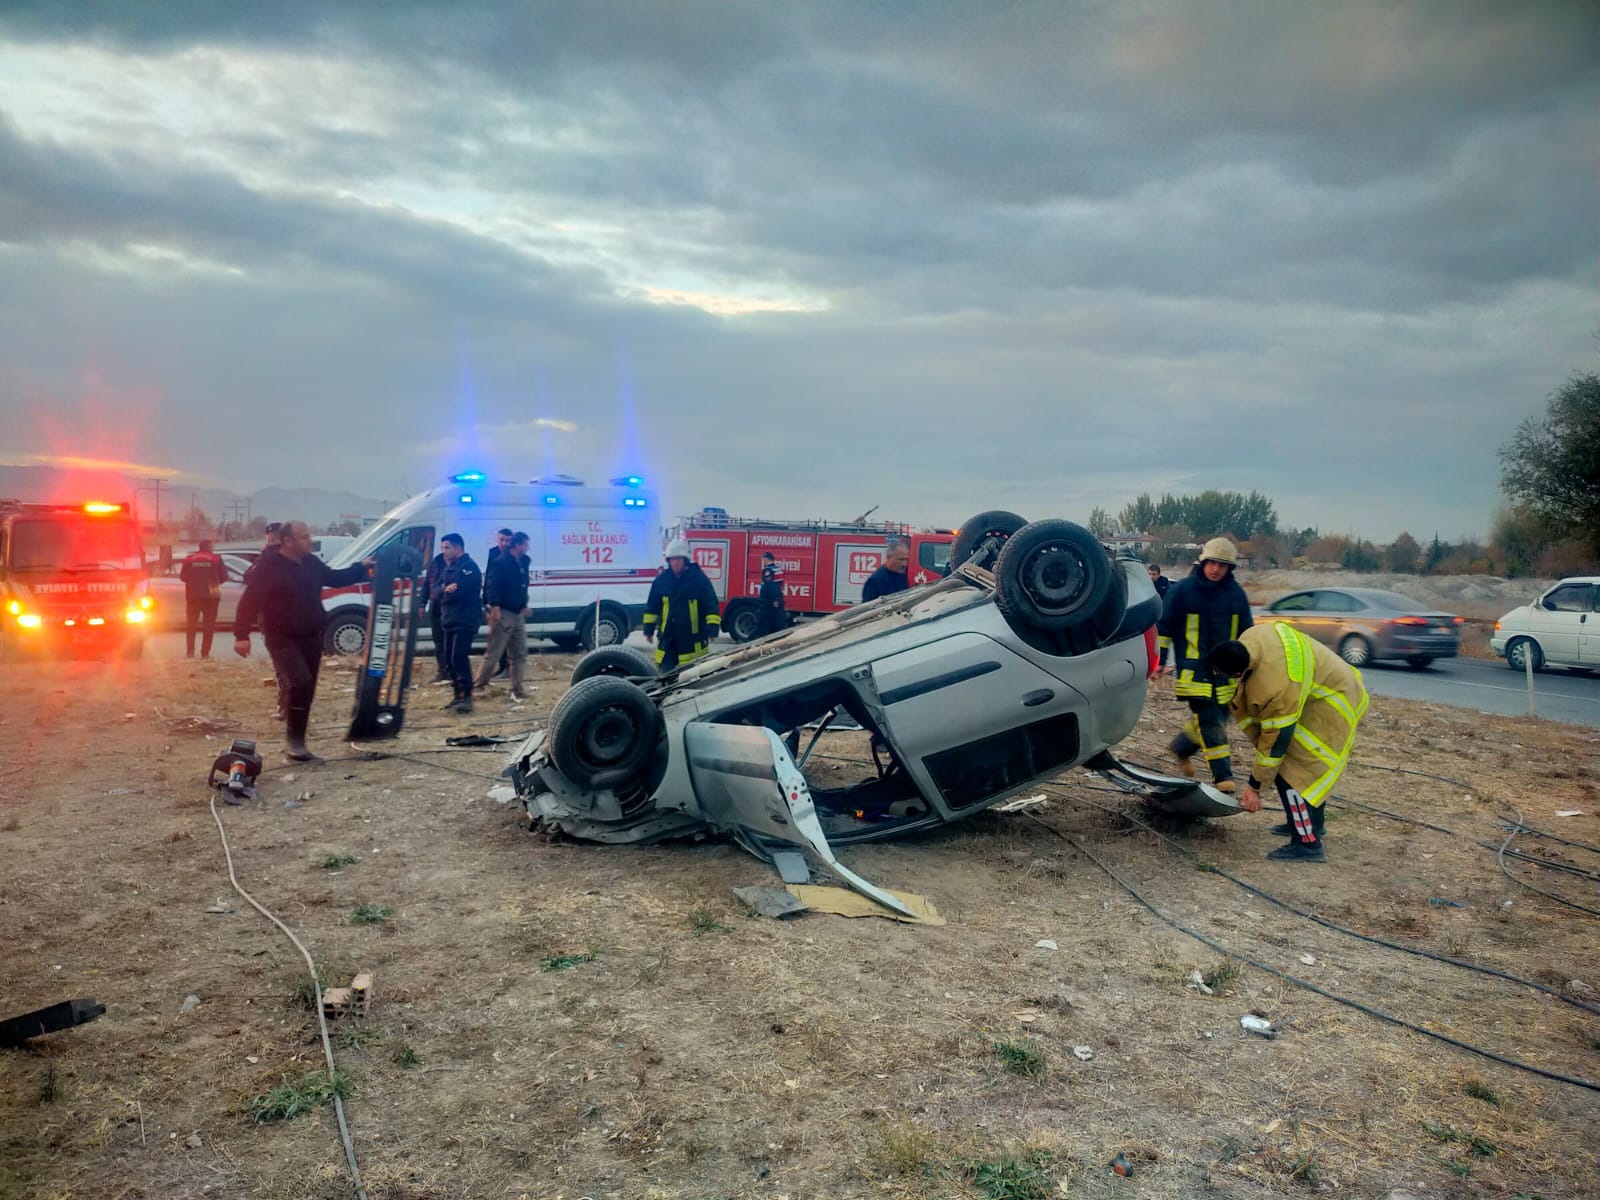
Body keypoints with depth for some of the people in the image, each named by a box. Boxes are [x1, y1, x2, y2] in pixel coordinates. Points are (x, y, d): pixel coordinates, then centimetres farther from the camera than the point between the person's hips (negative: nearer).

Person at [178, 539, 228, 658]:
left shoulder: (189, 559, 4)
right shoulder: (216, 559, -2)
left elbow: (183, 577, 3)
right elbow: (223, 577, -5)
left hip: (193, 596, 2)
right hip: (210, 596, -2)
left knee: (191, 624, 12)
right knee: (209, 625, 3)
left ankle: (189, 652, 7)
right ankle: (205, 652, -2)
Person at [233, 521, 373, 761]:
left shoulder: (312, 563, 6)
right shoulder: (268, 567, -14)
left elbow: (335, 579, 22)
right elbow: (250, 600, -17)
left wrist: (361, 567, 10)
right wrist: (242, 635, -24)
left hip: (311, 637, 7)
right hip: (282, 639, -7)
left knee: (307, 689, 9)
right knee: (299, 683, -23)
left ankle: (297, 742, 20)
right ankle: (293, 740, -10)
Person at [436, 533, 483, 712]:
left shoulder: (469, 567, -12)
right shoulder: (448, 567, 17)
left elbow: (458, 592, -23)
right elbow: (437, 591, 7)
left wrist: (445, 591, -3)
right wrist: (445, 590, -15)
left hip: (465, 621, -9)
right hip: (450, 620, 9)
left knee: (459, 658, -16)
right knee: (450, 660, 11)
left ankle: (466, 696, -13)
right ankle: (458, 694, 20)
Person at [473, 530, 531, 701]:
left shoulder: (522, 563, 12)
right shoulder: (500, 562, -12)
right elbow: (492, 586, -19)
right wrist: (495, 607, -26)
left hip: (518, 614, 8)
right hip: (503, 614, -8)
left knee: (520, 654, 8)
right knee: (493, 653, -4)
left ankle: (517, 691, 13)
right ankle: (478, 686, 7)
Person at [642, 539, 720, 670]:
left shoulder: (699, 578, -7)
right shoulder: (661, 580, 3)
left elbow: (711, 604, -7)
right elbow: (652, 606, 11)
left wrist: (713, 628, -15)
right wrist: (649, 629, 10)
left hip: (693, 637, -3)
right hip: (668, 637, 3)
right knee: (665, 670, 6)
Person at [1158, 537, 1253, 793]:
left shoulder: (1236, 593, 7)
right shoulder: (1182, 589, -6)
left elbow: (1246, 632, 18)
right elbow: (1164, 626, -1)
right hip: (1194, 670, -5)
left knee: (1217, 719, 10)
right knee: (1210, 722, -9)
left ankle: (1181, 747, 34)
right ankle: (1223, 776, -3)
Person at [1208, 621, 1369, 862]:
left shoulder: (1276, 688, -38)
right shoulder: (1250, 637, -16)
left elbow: (1275, 742, -27)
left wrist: (1254, 787, -16)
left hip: (1332, 706, -10)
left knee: (1290, 772, -14)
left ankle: (1308, 844, -10)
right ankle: (1311, 822, 37)